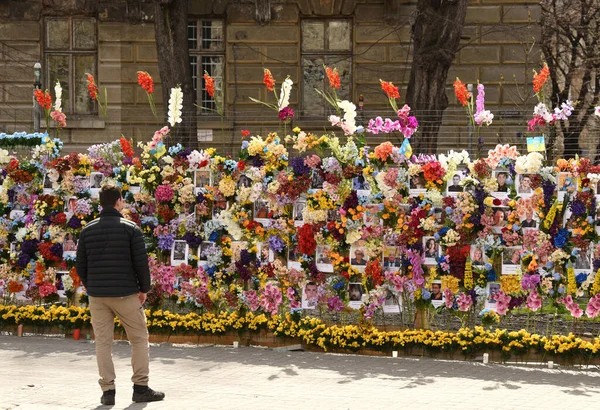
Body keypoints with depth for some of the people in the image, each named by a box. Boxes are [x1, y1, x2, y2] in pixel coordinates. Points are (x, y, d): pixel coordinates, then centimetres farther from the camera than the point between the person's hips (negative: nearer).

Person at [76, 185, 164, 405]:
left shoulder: (88, 230, 5)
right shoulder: (130, 228, -6)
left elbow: (80, 265, 6)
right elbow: (141, 262, -9)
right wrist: (144, 289, 3)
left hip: (97, 295, 3)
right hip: (126, 295, -3)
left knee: (103, 343, 6)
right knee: (139, 339, 9)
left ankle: (108, 391, 3)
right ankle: (141, 388, 6)